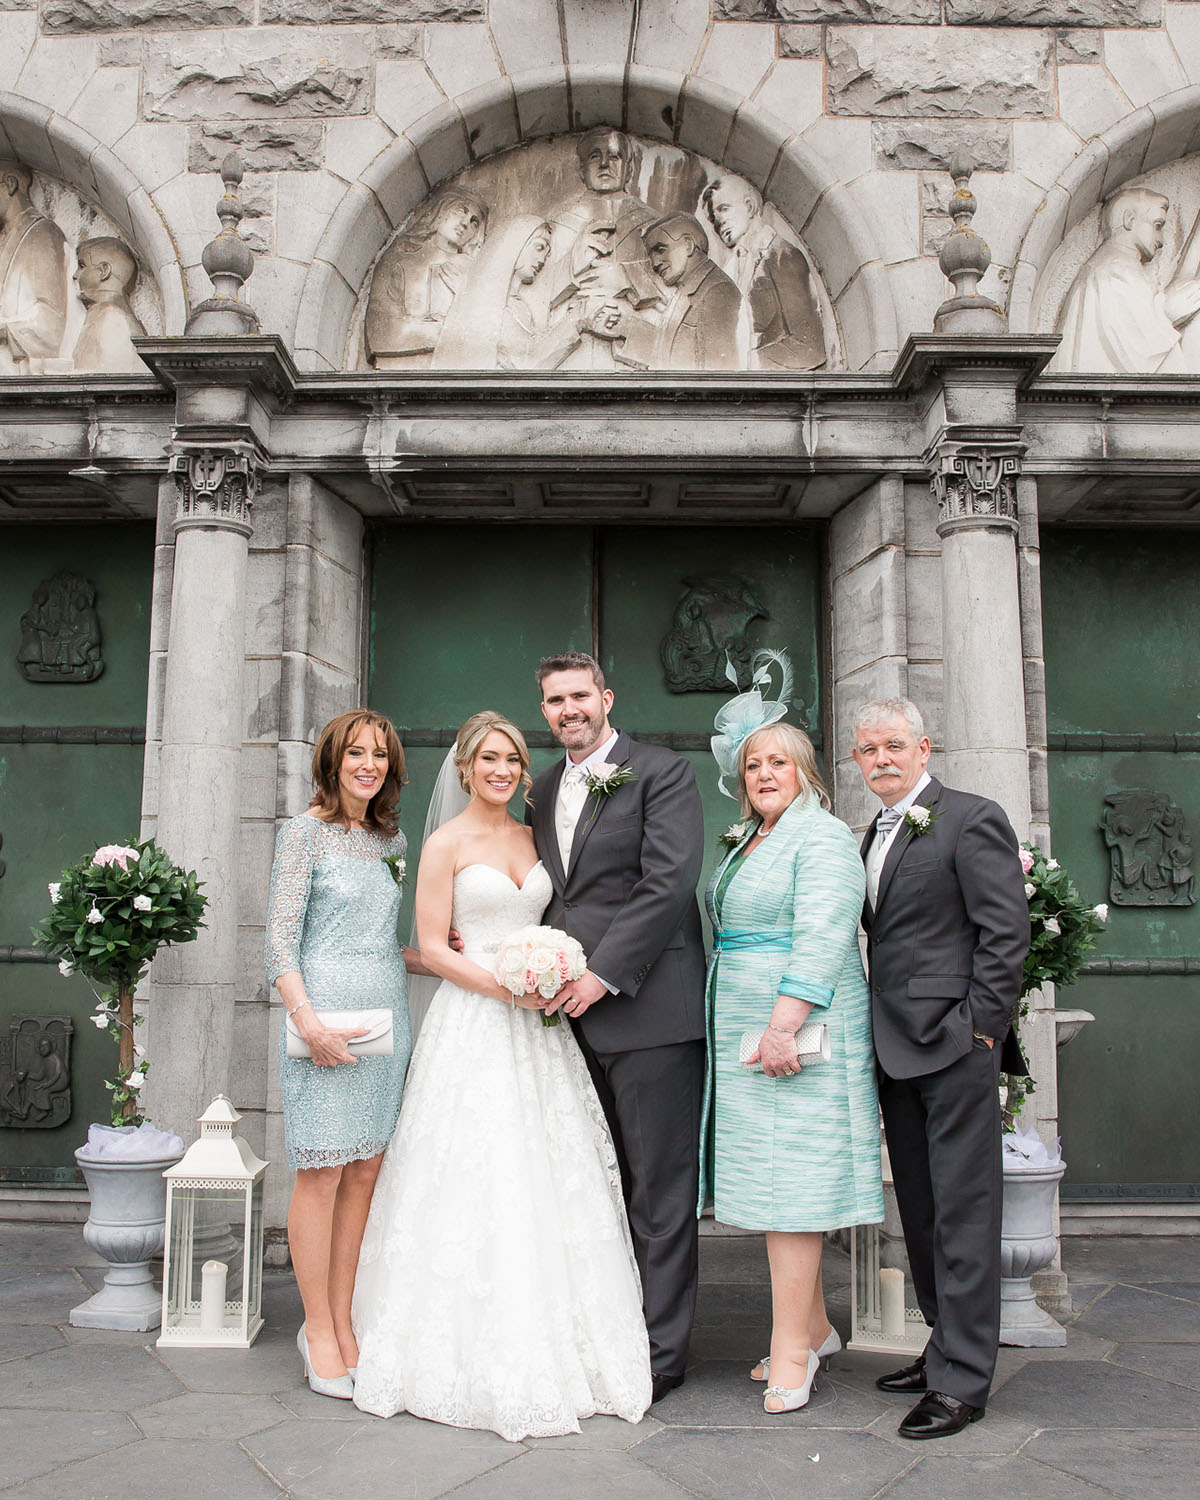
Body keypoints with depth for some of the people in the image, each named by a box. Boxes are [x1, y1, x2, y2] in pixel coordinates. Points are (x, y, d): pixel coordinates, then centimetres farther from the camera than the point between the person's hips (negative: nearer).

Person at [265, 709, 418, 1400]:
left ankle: (341, 1323, 19)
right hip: (326, 1013, -6)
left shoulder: (392, 839, 14)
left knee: (365, 1173, 8)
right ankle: (320, 1332, 10)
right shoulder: (306, 831, -3)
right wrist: (307, 1018, -18)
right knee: (322, 1173, -2)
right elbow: (281, 936, -9)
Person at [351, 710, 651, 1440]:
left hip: (537, 1025, 5)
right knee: (476, 1182, -3)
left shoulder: (532, 836, 12)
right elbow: (432, 947, -6)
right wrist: (501, 985, -18)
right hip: (473, 1023, -5)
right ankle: (482, 1357, 9)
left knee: (551, 1179, 6)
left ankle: (552, 1348, 18)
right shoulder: (447, 843, -3)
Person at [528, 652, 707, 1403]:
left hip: (647, 1008, -6)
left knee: (660, 1188, 1)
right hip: (573, 1012, 7)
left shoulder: (664, 772, -4)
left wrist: (603, 973, -17)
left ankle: (661, 1349, 12)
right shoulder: (544, 790, 17)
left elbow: (668, 883, -14)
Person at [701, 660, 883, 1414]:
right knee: (774, 1180, 12)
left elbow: (822, 936, -19)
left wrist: (785, 1023, -26)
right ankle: (815, 1328, 24)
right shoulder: (749, 841, 19)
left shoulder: (823, 837, -9)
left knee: (791, 1183, -6)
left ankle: (792, 1353, 2)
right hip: (746, 1034, 9)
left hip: (798, 1033, -9)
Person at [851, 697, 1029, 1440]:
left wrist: (978, 1028, -15)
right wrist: (880, 1036, 10)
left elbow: (1007, 932, -12)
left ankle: (962, 1379, 6)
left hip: (955, 1045, -8)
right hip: (898, 1051, 8)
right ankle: (948, 1348, 27)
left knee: (962, 1214, -2)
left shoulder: (972, 818, -7)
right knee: (921, 1213, 14)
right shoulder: (875, 835, 16)